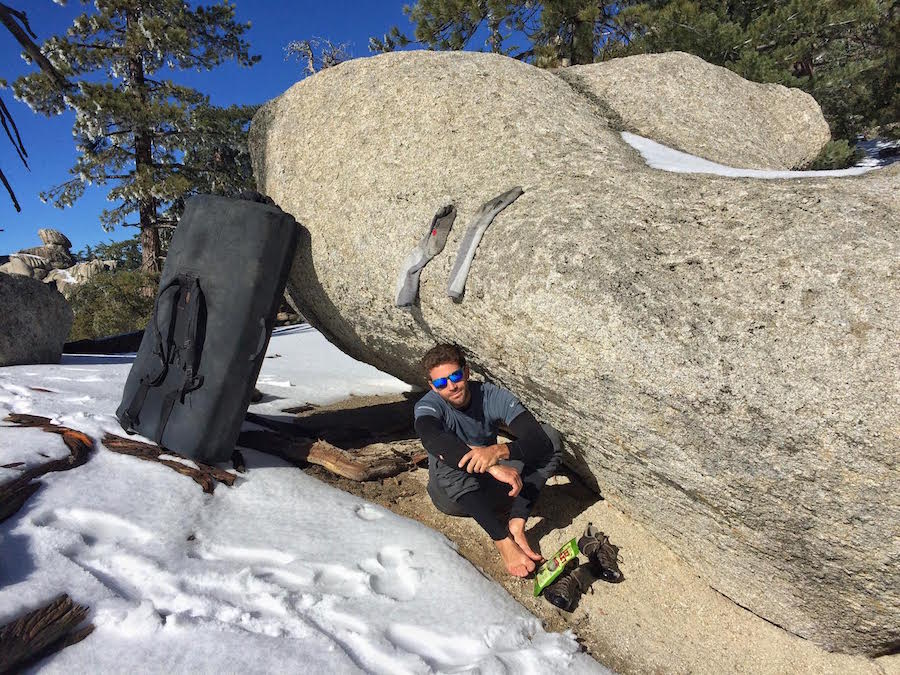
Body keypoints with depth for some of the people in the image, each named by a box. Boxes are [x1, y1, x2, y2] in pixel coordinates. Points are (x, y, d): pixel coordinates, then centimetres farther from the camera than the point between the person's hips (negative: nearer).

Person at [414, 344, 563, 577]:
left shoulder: (493, 396, -15)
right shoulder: (428, 406, -19)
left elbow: (539, 442, -27)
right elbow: (432, 440, -44)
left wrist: (498, 451, -47)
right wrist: (493, 468, -55)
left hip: (490, 487, 2)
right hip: (451, 494, -2)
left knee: (551, 436, -17)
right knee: (450, 464, -38)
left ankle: (516, 524, -26)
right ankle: (503, 539, -32)